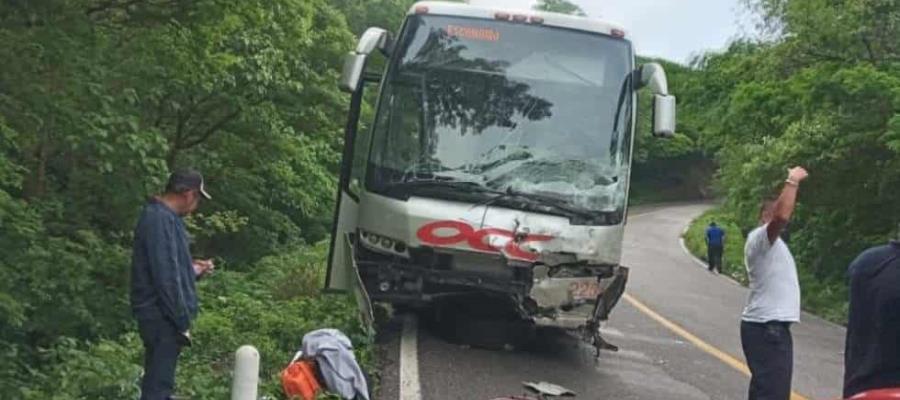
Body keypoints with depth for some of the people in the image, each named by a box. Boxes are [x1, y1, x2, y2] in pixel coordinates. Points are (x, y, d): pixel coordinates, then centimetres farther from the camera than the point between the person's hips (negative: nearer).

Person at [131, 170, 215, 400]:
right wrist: (182, 321, -19)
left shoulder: (163, 217, 14)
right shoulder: (160, 219, -17)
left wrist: (192, 271, 18)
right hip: (163, 318, -10)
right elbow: (164, 277, -22)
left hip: (163, 317, 10)